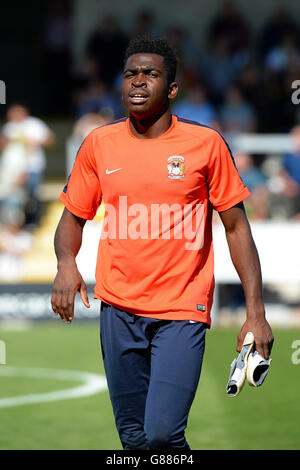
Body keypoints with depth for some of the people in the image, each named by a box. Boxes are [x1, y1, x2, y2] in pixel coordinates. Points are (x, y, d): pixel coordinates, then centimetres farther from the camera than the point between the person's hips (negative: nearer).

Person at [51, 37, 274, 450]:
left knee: (162, 432, -17)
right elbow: (74, 216, 15)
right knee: (133, 436, 8)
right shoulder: (99, 144, 5)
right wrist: (66, 264, -8)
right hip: (119, 309, 3)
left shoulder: (205, 144, -2)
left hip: (183, 310, -3)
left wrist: (256, 313, -3)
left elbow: (236, 227, 2)